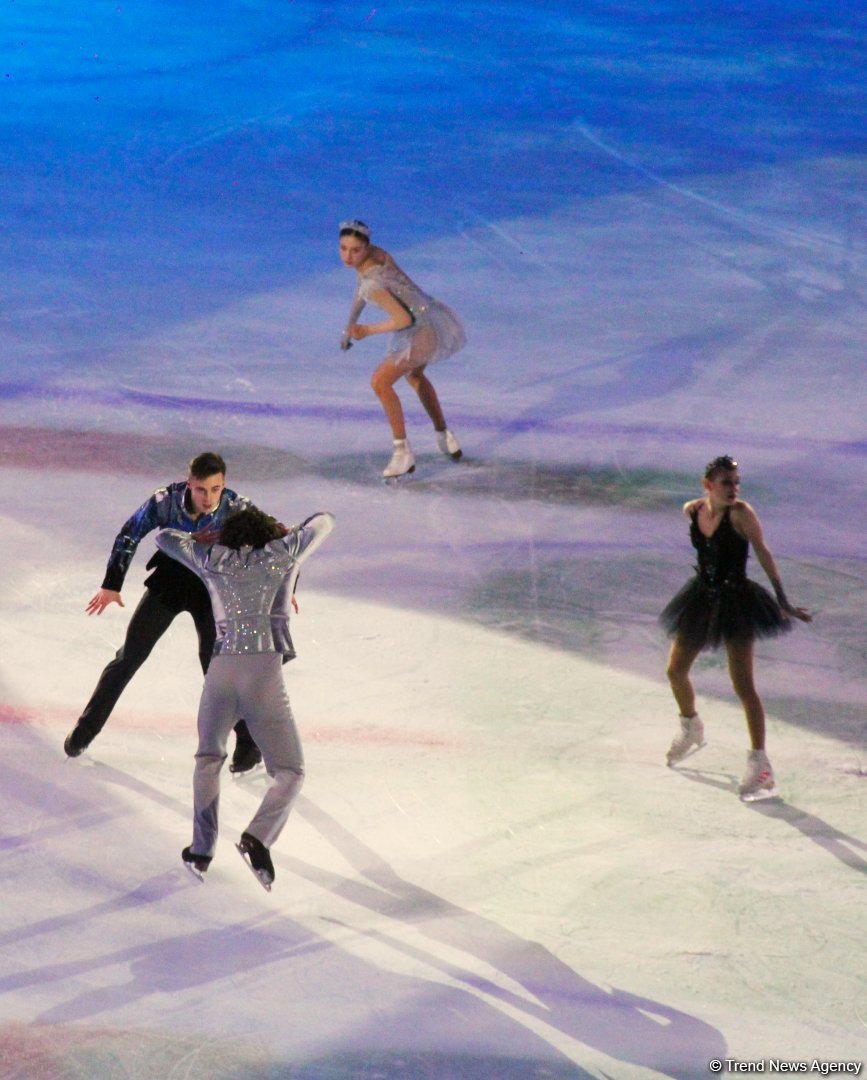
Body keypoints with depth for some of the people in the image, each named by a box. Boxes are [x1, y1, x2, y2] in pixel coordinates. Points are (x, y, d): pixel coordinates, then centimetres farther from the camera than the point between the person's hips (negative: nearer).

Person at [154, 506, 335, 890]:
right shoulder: (282, 554, 13)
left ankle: (202, 849, 19)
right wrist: (289, 533, 46)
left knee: (208, 757, 28)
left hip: (221, 668, 2)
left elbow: (165, 537, 32)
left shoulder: (213, 559, 16)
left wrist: (202, 537, 47)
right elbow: (323, 521, 30)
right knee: (289, 773, 10)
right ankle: (258, 836, -17)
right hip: (264, 671, -2)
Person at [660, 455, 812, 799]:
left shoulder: (740, 513, -18)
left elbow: (763, 554, -20)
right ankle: (691, 728, 46)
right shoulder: (692, 510, -3)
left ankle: (759, 763, -7)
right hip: (702, 599, 6)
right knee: (675, 671, 17)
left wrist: (783, 601, -23)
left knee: (743, 686, -10)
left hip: (736, 601, -6)